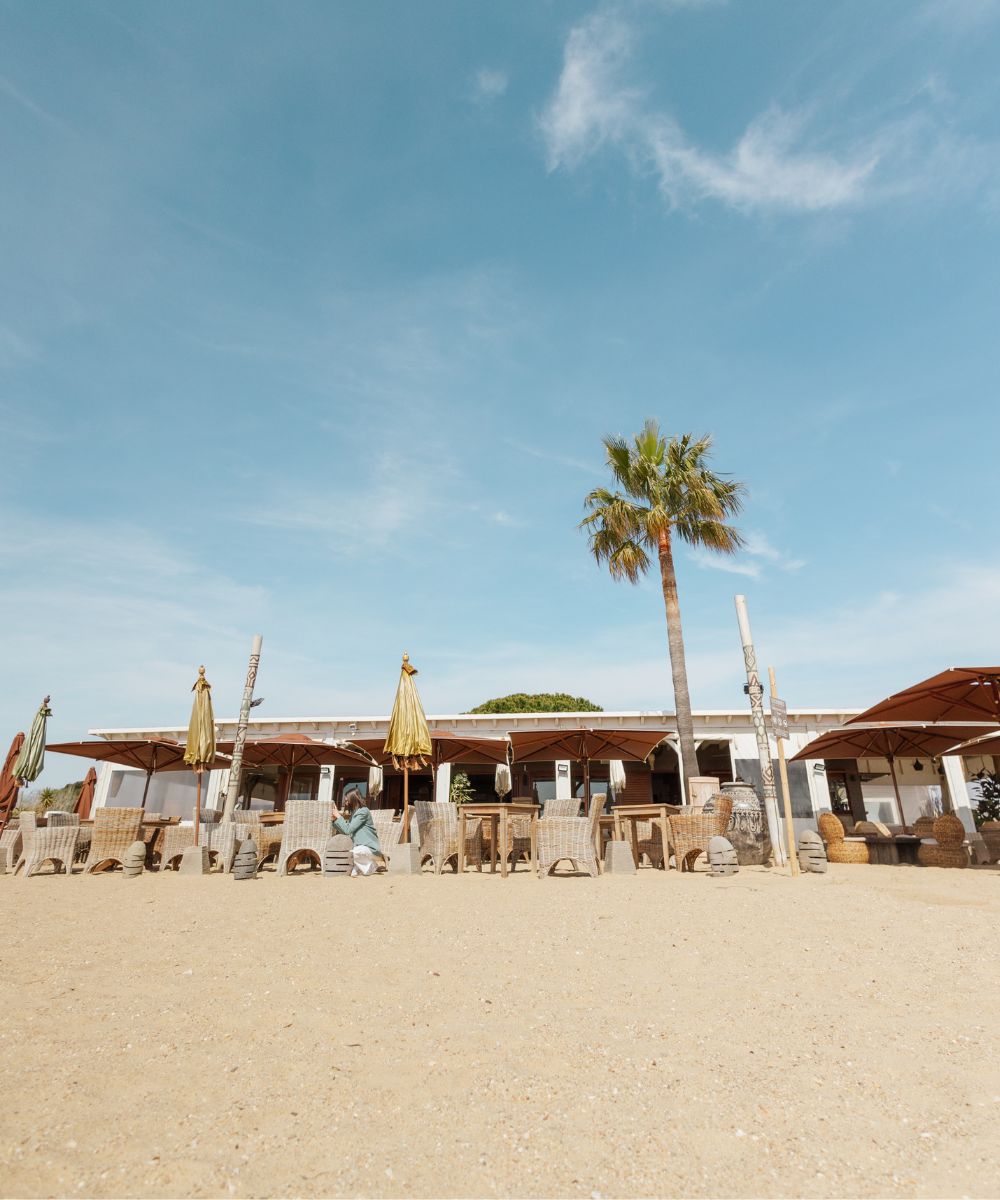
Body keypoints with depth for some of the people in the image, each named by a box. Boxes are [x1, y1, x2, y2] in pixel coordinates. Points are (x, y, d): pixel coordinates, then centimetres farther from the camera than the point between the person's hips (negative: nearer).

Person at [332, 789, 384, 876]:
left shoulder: (363, 811, -15)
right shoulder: (353, 813, 12)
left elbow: (348, 830, -18)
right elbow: (344, 832, 10)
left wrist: (338, 816, -9)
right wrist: (335, 819, 2)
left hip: (370, 848, -9)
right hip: (360, 847, 9)